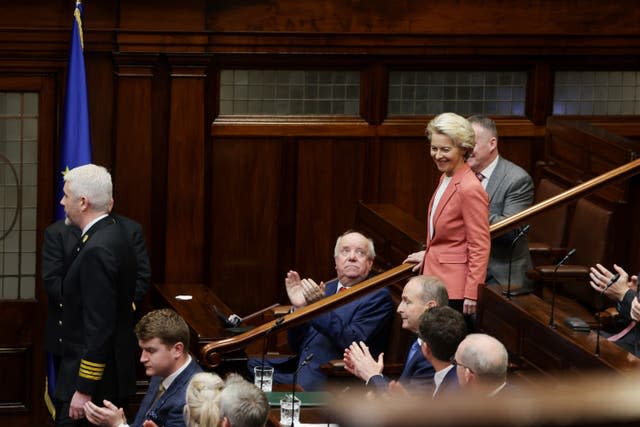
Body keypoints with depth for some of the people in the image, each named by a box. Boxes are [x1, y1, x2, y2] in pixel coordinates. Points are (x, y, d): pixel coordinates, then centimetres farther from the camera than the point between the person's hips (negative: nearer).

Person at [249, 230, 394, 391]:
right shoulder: (327, 289, 18)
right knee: (252, 364, -12)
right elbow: (296, 346, 16)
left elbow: (353, 342, -16)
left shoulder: (378, 297, -1)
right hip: (300, 369, 7)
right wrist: (298, 307, -2)